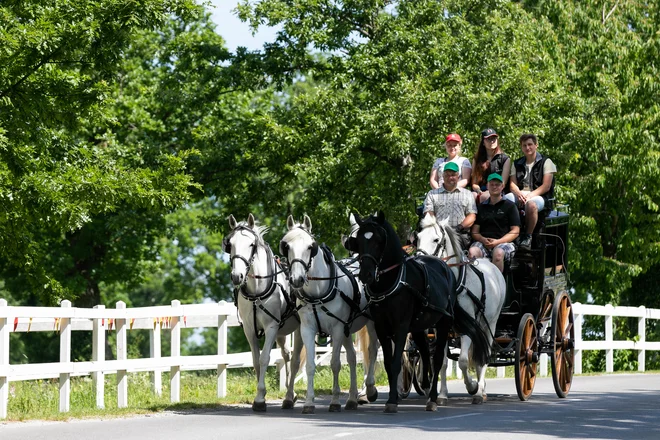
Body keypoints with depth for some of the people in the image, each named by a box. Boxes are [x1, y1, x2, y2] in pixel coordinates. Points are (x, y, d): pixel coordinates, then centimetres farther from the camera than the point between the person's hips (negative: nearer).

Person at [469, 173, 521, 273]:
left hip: (504, 242, -2)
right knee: (473, 251, -32)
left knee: (498, 253, -38)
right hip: (483, 241, 3)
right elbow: (475, 232, 17)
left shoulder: (510, 206, 14)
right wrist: (483, 240, -6)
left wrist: (498, 241, -9)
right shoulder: (481, 207, 24)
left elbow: (515, 231, 6)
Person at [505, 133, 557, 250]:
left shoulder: (545, 162, 6)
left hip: (539, 196, -4)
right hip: (520, 195, 4)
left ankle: (527, 237, -29)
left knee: (531, 204, -41)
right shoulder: (517, 164, 21)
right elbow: (513, 184, 10)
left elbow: (546, 186, -4)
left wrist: (530, 195, -18)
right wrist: (518, 194, -14)